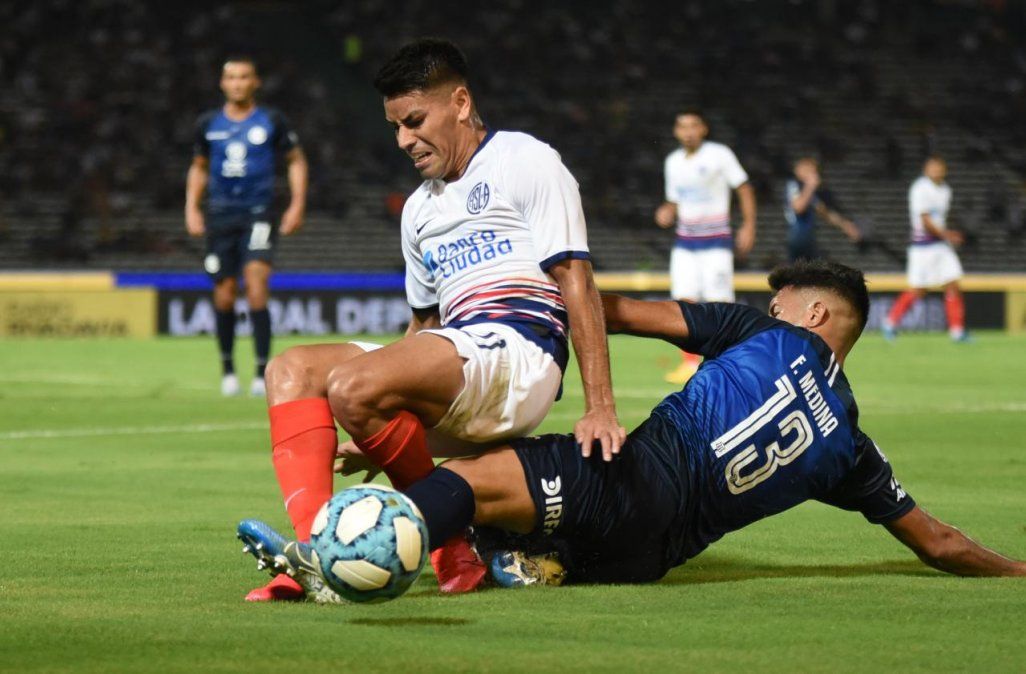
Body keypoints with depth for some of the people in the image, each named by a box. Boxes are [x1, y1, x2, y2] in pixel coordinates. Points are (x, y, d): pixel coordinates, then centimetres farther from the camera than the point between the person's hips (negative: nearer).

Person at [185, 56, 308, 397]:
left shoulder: (271, 122, 2)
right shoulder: (209, 124, 9)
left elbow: (296, 160, 10)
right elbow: (198, 167, 21)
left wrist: (297, 205, 1)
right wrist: (192, 208, 11)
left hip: (258, 215, -3)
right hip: (221, 215, 3)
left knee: (256, 283, -17)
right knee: (224, 294, 2)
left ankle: (262, 370, -16)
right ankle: (227, 368, 18)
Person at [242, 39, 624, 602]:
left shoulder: (525, 161, 4)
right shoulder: (419, 208, 27)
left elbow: (576, 281, -4)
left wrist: (600, 408, -12)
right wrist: (379, 431, 22)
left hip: (518, 352, -8)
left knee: (353, 384, -30)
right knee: (291, 370, -9)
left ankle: (451, 549, -15)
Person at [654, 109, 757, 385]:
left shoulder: (719, 155, -5)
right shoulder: (673, 161, 11)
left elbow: (744, 189, -2)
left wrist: (748, 227, -10)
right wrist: (666, 213, -4)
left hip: (715, 240, -5)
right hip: (685, 241, 5)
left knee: (719, 303, -9)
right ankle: (690, 364, 1)